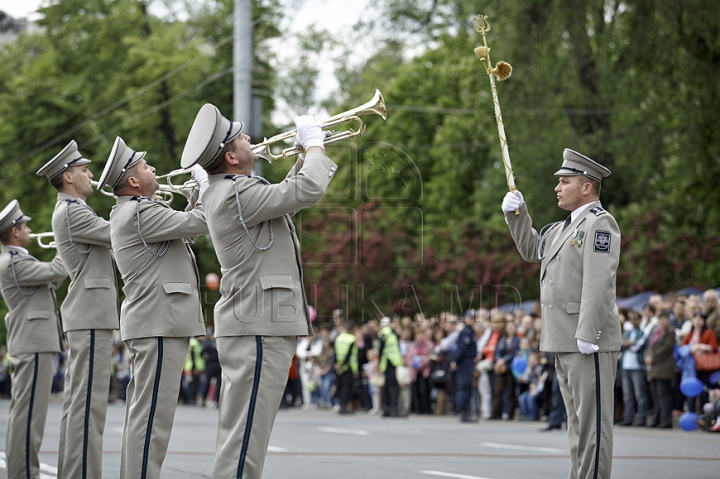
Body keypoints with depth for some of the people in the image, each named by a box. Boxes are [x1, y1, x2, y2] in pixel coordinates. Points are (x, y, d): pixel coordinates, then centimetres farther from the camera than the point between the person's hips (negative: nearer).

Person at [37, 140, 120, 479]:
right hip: (91, 314, -11)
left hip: (86, 316, 11)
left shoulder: (71, 212, 21)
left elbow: (112, 238, 22)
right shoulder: (72, 212, -12)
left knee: (77, 401, 10)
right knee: (88, 403, -13)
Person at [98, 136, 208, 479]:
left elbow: (187, 224, 25)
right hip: (160, 323, -11)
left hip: (155, 323, 11)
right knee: (152, 415, -12)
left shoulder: (134, 212, 19)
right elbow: (197, 224, -17)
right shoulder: (139, 213, -14)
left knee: (142, 412, 13)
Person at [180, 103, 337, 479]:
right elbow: (308, 191, -21)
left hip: (252, 325, 11)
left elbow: (284, 199, 29)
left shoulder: (223, 192, 16)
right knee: (245, 438, -11)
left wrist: (306, 155, 21)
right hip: (259, 326, -11)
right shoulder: (237, 193, -17)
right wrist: (314, 145, -4)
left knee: (240, 436, 15)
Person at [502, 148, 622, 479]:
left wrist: (587, 335, -25)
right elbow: (531, 250, 34)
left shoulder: (600, 223, -11)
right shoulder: (564, 227, 19)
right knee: (577, 419, 13)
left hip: (589, 341, -10)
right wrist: (516, 214, 19)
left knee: (592, 418, -7)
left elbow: (599, 281, -19)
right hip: (564, 340, 10)